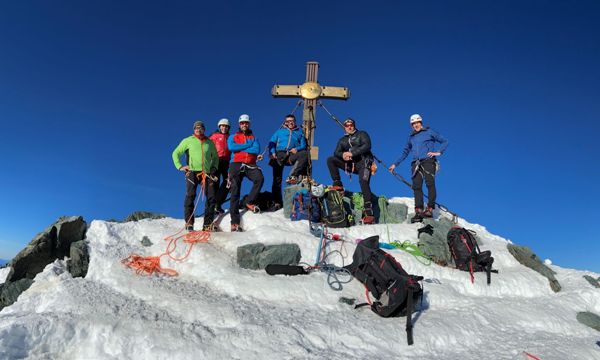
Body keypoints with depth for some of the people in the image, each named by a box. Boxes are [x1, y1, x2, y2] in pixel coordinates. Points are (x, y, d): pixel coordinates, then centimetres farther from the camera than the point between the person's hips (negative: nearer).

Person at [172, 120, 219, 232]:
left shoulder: (210, 142, 18)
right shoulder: (188, 141, 12)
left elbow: (215, 157, 28)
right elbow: (176, 153, 14)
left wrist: (214, 167, 12)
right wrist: (180, 166, 1)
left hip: (207, 173, 3)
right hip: (192, 172, -2)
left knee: (211, 197, -7)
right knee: (190, 196, -13)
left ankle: (207, 225, -3)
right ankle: (189, 223, -9)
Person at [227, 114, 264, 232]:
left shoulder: (254, 138, 19)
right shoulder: (233, 137, 17)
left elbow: (257, 150, -2)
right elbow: (231, 147, -7)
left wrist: (240, 149, -5)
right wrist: (248, 145, -3)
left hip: (250, 165, 1)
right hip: (236, 165, 0)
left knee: (259, 178, -30)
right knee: (235, 192, -7)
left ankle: (249, 202, -12)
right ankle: (235, 222, -8)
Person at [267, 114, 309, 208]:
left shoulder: (299, 132, 27)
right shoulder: (280, 131, 27)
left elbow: (303, 145, 15)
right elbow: (271, 143, 17)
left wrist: (297, 149, -8)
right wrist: (273, 152, -3)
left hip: (292, 155, 0)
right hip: (280, 154, 0)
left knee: (305, 153, -32)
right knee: (277, 178, -13)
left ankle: (292, 176, -41)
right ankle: (277, 202, -13)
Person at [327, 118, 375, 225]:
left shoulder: (362, 134, 9)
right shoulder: (342, 140, 21)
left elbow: (367, 146, -9)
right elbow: (336, 153, 8)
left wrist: (352, 153, -19)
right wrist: (343, 154, -18)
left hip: (363, 162, -5)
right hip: (350, 164, 5)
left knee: (363, 182, -27)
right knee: (330, 160, -8)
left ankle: (369, 213, -32)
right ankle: (337, 184, -8)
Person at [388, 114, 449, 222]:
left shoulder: (429, 132, 12)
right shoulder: (411, 137, 23)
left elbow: (444, 142, 14)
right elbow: (405, 152, 30)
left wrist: (439, 152, -3)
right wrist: (395, 164, 26)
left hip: (428, 161, -3)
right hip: (416, 164, 4)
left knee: (430, 184, -15)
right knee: (417, 187, -8)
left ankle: (430, 209, -16)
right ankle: (418, 211, -12)